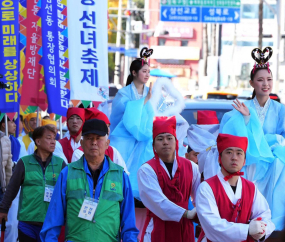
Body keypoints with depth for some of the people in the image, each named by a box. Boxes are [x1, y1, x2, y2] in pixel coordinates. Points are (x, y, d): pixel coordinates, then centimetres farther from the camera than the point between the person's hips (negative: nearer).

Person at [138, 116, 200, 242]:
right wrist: (186, 214, -17)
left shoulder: (191, 167, 6)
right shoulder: (146, 170, -8)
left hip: (184, 228, 4)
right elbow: (158, 201, -17)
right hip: (158, 228, -4)